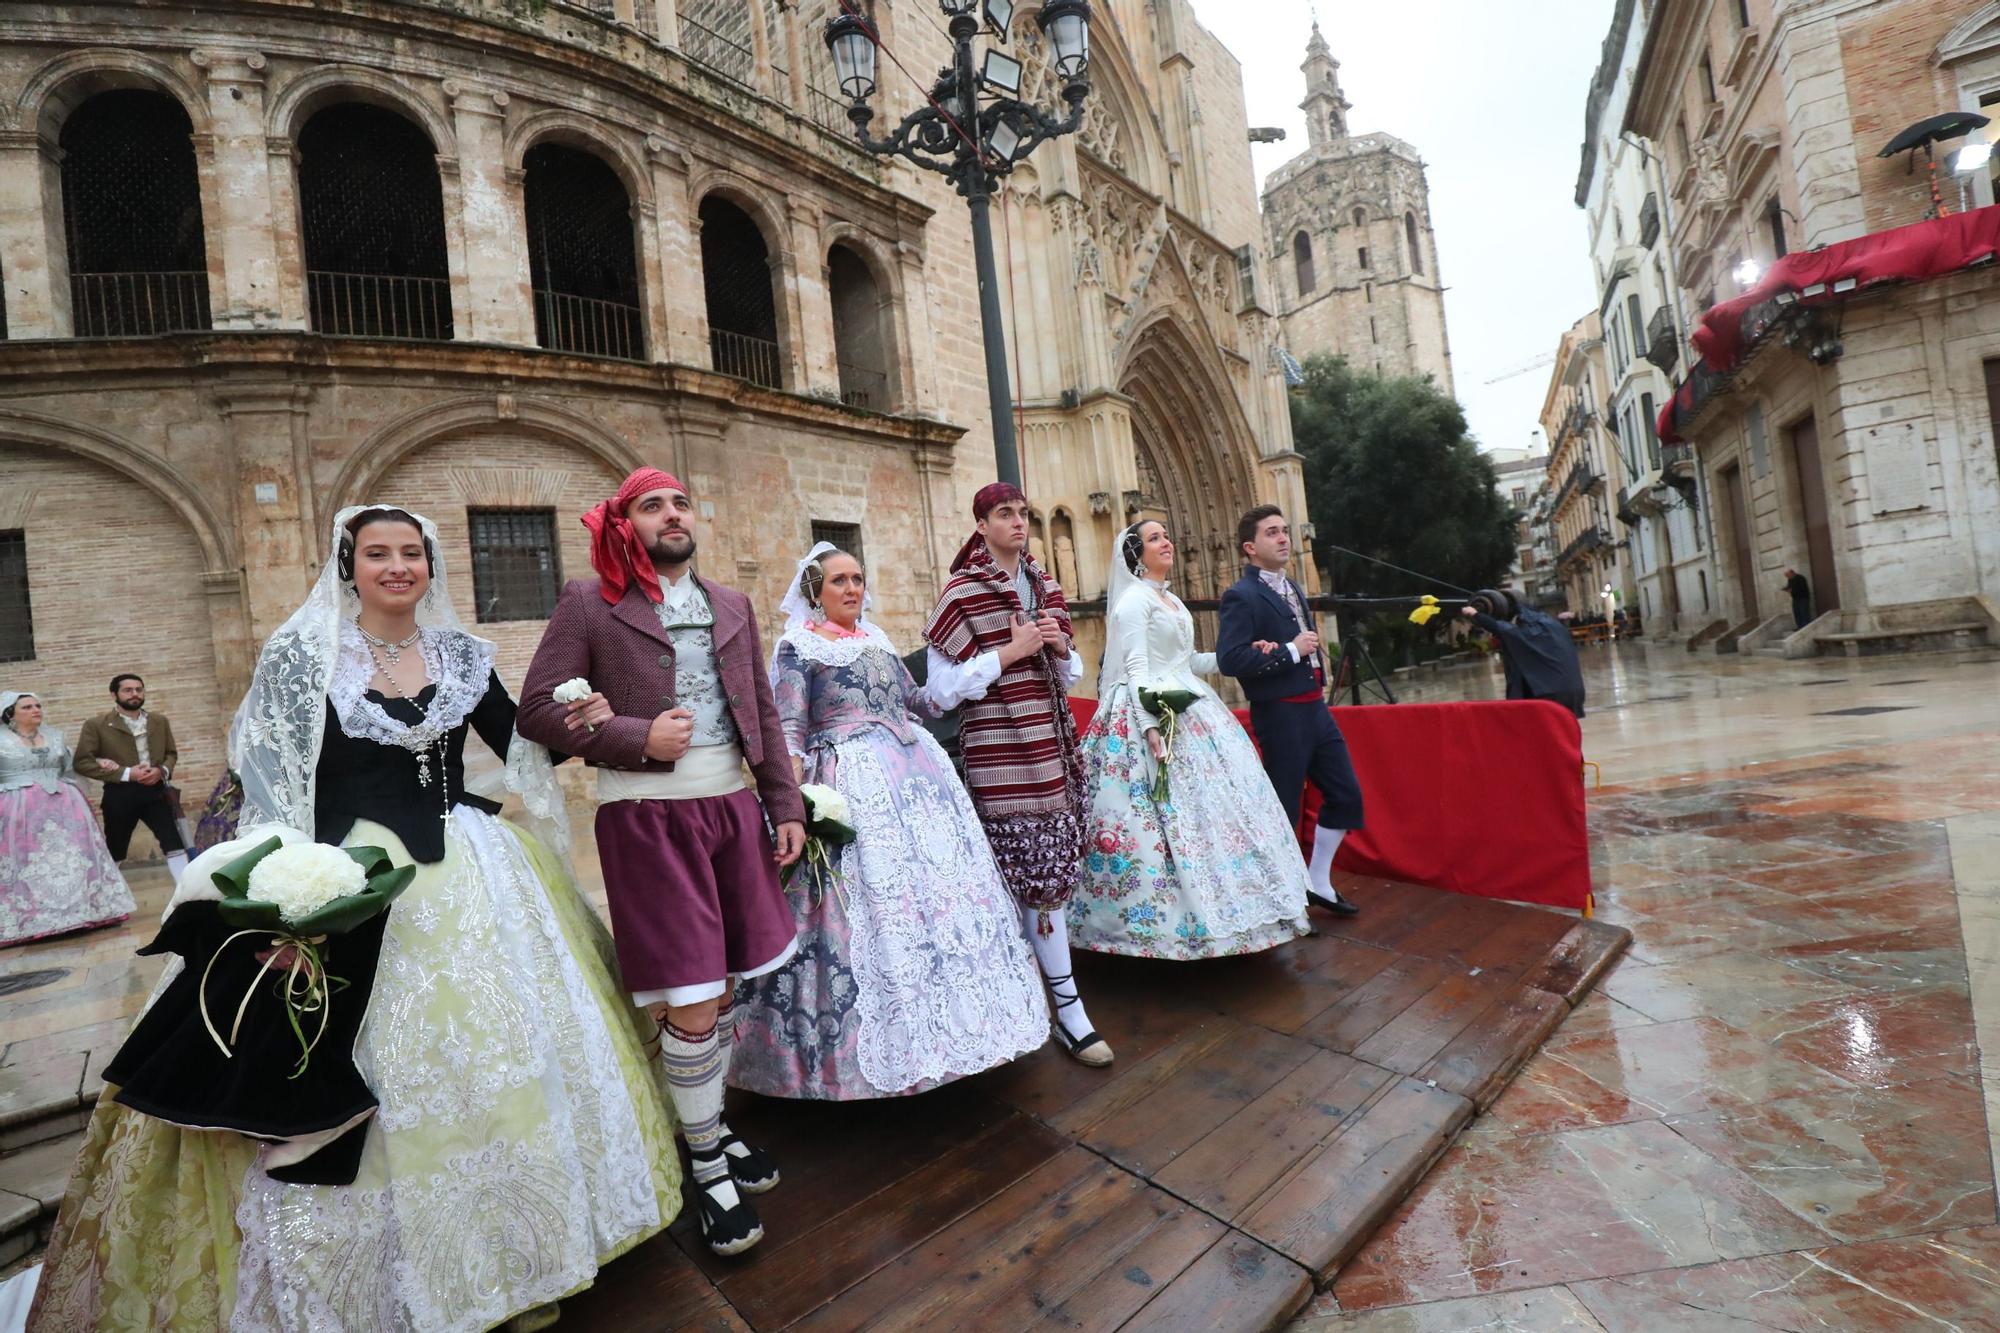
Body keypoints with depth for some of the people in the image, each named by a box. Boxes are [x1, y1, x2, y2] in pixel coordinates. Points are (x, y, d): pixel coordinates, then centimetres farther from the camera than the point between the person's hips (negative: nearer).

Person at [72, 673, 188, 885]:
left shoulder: (159, 722, 10)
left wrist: (162, 770, -6)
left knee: (174, 843, -6)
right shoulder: (97, 724, -2)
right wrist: (125, 773, -17)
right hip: (120, 795, -2)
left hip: (155, 791, 2)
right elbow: (82, 762, -7)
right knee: (114, 851, 11)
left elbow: (172, 753, 16)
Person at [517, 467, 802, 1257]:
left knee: (725, 987, 15)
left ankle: (714, 1125, 38)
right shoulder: (589, 602, -1)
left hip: (732, 805, 5)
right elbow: (536, 708, -3)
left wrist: (786, 805, 7)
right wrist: (637, 739, -15)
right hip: (648, 815, -5)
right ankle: (705, 1162, 24)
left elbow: (763, 712, 11)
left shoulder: (731, 605, 12)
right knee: (690, 1004, 1)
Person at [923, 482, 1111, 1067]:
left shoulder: (1044, 585, 13)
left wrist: (1061, 647, -2)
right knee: (1043, 873, -3)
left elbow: (1072, 674, 20)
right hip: (1000, 752, -6)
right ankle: (1068, 1008, 11)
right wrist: (1009, 652, -15)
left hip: (1052, 744, 6)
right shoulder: (961, 591, -5)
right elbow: (942, 687, -10)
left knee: (1044, 872, 10)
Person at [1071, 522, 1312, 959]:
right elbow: (1135, 670, -17)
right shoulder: (1134, 600, -9)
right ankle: (1167, 920, 0)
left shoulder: (1170, 598, 18)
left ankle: (1206, 908, 23)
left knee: (1213, 802, 11)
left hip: (1190, 712, 10)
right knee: (1175, 814, -10)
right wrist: (1150, 725, -27)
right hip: (1157, 714, -10)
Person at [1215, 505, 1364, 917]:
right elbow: (1229, 659, -24)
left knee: (1346, 794, 14)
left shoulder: (1292, 588, 13)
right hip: (1280, 714, -9)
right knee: (1284, 810, 2)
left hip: (1314, 707, 9)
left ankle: (1318, 883, 30)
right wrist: (1290, 651, -19)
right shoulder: (1242, 596, -14)